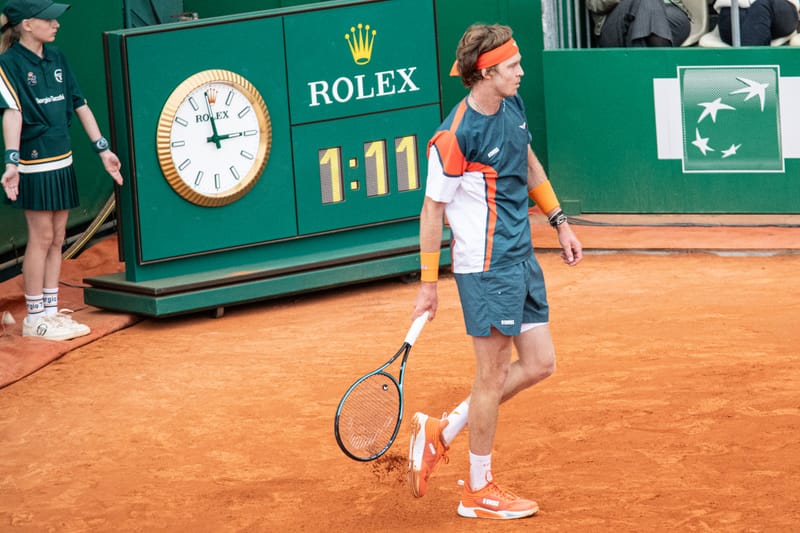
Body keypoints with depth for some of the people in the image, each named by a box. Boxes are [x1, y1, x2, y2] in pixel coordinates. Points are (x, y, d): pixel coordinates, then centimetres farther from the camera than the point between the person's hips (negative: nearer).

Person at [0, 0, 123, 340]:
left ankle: (51, 311, 18)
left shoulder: (56, 59, 11)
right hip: (35, 163, -7)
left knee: (57, 239, 10)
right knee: (41, 238, -2)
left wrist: (103, 149, 14)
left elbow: (79, 105, 14)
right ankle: (34, 318, 6)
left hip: (62, 162, 7)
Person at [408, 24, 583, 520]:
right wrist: (427, 284, -11)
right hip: (486, 268, -9)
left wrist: (560, 221, 22)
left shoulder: (512, 105, 3)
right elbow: (433, 209, -14)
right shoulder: (455, 137, -21)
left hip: (521, 259, 9)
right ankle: (479, 491, 15)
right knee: (494, 375, 0)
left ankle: (441, 432, 22)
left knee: (540, 364, 10)